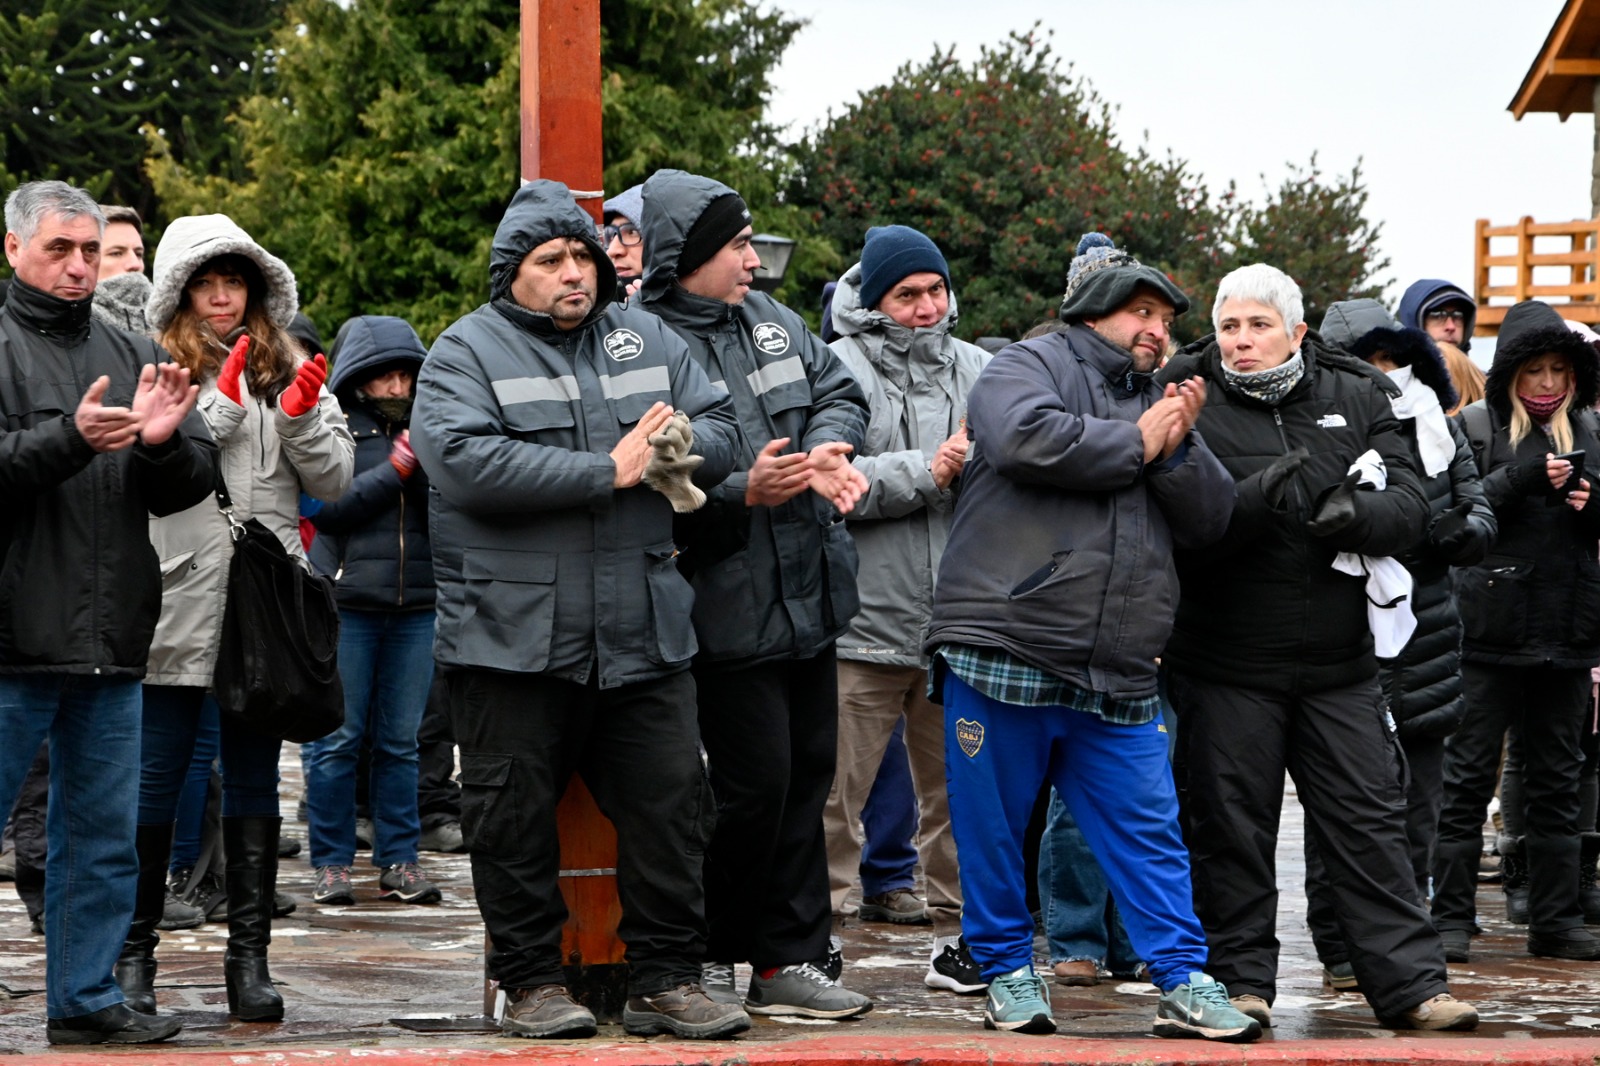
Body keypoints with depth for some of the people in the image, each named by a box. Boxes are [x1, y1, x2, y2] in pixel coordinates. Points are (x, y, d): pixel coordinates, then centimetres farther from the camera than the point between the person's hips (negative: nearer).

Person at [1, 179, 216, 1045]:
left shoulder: (133, 355, 16)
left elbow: (192, 485, 12)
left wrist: (164, 442, -9)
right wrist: (70, 438, -23)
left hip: (112, 646, 6)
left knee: (104, 835, 10)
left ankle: (84, 997, 19)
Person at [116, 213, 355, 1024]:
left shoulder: (287, 371, 12)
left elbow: (334, 481, 7)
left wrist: (301, 419, -10)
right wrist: (222, 405, -17)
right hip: (178, 602, -3)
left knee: (254, 782, 7)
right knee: (155, 780, 1)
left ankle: (249, 959, 10)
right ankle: (133, 953, 11)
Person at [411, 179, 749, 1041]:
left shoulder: (646, 340, 13)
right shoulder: (466, 353, -3)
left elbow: (721, 433, 12)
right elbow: (466, 461, -19)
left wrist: (680, 445, -14)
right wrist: (609, 470, -18)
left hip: (642, 636, 4)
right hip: (512, 637, -4)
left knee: (669, 802, 5)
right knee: (516, 814, 3)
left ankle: (665, 980, 14)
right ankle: (531, 982, 16)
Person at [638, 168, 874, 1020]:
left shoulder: (769, 319, 9)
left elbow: (839, 389, 13)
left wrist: (827, 447, -7)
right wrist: (744, 493, -28)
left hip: (810, 597, 8)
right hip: (730, 609, -8)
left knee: (807, 774, 12)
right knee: (754, 783, -6)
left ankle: (789, 959, 20)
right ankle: (705, 956, 12)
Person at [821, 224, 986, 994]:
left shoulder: (978, 370, 11)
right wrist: (926, 471, -14)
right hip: (862, 625, -4)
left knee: (958, 789, 11)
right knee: (832, 793, 0)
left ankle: (958, 931, 21)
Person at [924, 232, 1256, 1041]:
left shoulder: (1155, 404, 21)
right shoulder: (1027, 367, 2)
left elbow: (1208, 519, 13)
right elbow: (1027, 437, -21)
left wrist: (1177, 449, -6)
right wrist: (1134, 444, -8)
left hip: (1115, 680, 5)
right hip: (1002, 654, -5)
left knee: (1149, 832, 3)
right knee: (993, 831, 4)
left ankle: (1183, 982, 6)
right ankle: (1006, 969, 17)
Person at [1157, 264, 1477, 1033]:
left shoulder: (1357, 400, 7)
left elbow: (1409, 508, 0)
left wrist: (1356, 515, -22)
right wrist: (1256, 500, -29)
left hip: (1338, 660, 2)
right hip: (1227, 661, -2)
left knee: (1370, 822, 4)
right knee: (1231, 826, 3)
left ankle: (1410, 985, 7)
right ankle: (1240, 980, 15)